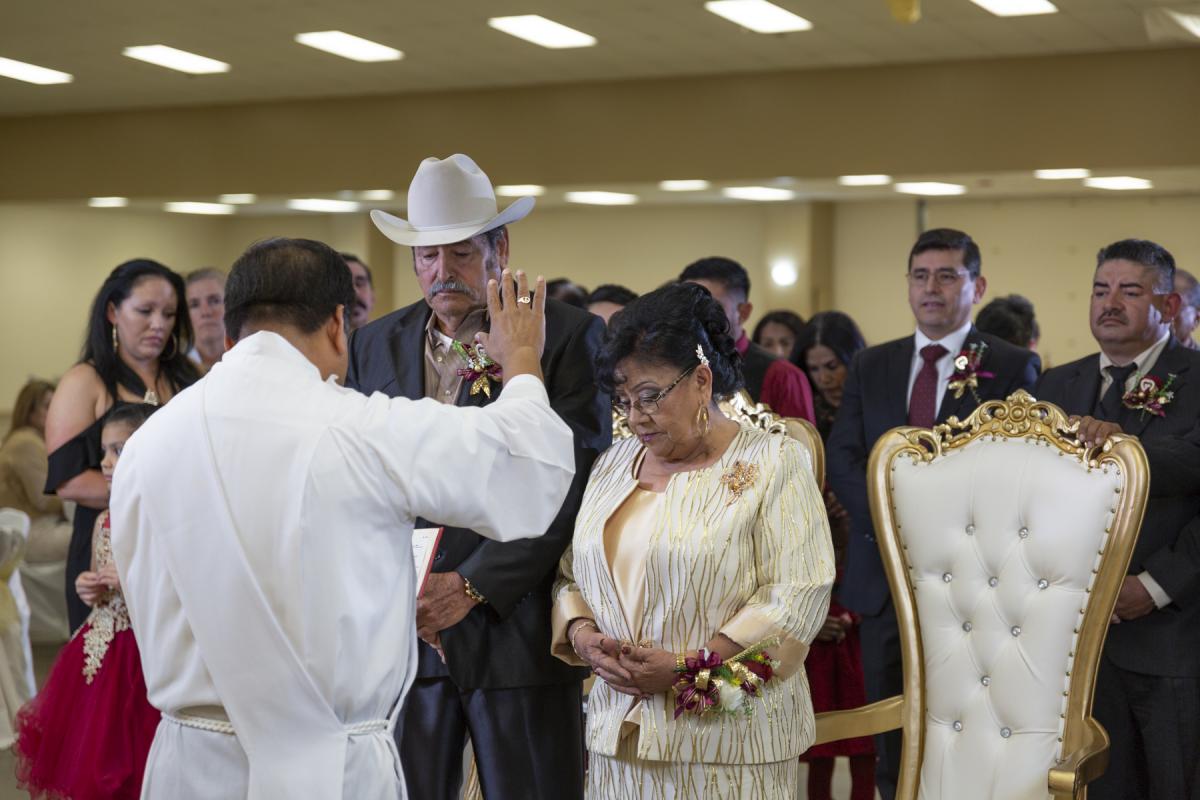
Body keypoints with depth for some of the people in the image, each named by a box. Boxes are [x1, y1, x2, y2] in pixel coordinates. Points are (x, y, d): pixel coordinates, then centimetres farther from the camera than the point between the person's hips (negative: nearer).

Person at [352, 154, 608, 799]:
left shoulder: (568, 335, -4)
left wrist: (474, 584, -14)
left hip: (518, 625, -3)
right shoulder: (375, 345, 10)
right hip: (399, 627, 3)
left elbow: (573, 480, -10)